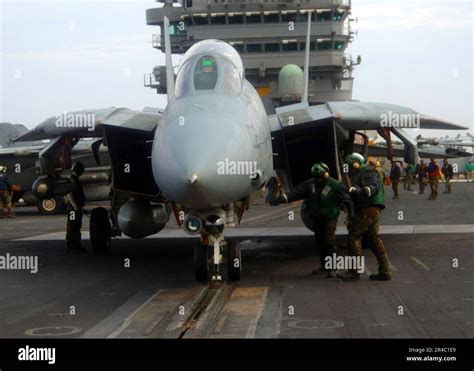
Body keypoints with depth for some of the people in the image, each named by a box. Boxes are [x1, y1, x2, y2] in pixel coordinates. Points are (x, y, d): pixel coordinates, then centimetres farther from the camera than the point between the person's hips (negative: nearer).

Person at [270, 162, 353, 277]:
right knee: (320, 241, 13)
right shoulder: (310, 184, -4)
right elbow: (296, 193, -13)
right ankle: (324, 266, 28)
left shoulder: (335, 185, -16)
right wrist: (280, 199, -26)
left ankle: (332, 268, -8)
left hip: (330, 217, -5)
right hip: (316, 218, 5)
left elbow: (346, 200, -12)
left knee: (329, 241, -17)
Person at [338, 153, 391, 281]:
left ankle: (354, 270, -9)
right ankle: (385, 272, 7)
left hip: (368, 210, -10)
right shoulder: (361, 174, 26)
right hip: (371, 210, 10)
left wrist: (359, 190, -39)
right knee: (373, 239, 8)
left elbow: (374, 187, -25)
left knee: (354, 237, -9)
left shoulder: (368, 172, -6)